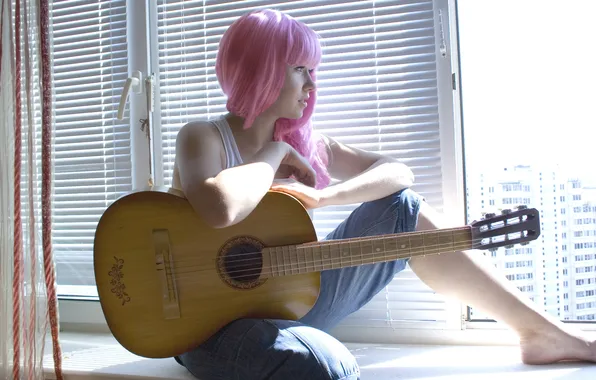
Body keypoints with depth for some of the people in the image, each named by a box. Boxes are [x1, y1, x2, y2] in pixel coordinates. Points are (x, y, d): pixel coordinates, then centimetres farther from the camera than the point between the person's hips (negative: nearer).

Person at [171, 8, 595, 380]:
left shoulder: (302, 141, 5)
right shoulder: (202, 138, -14)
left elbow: (398, 172, -1)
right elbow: (221, 210, -38)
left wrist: (322, 196, -18)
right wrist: (275, 154, -18)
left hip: (292, 300, 7)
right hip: (213, 320, -6)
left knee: (401, 208, -2)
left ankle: (543, 331, 0)